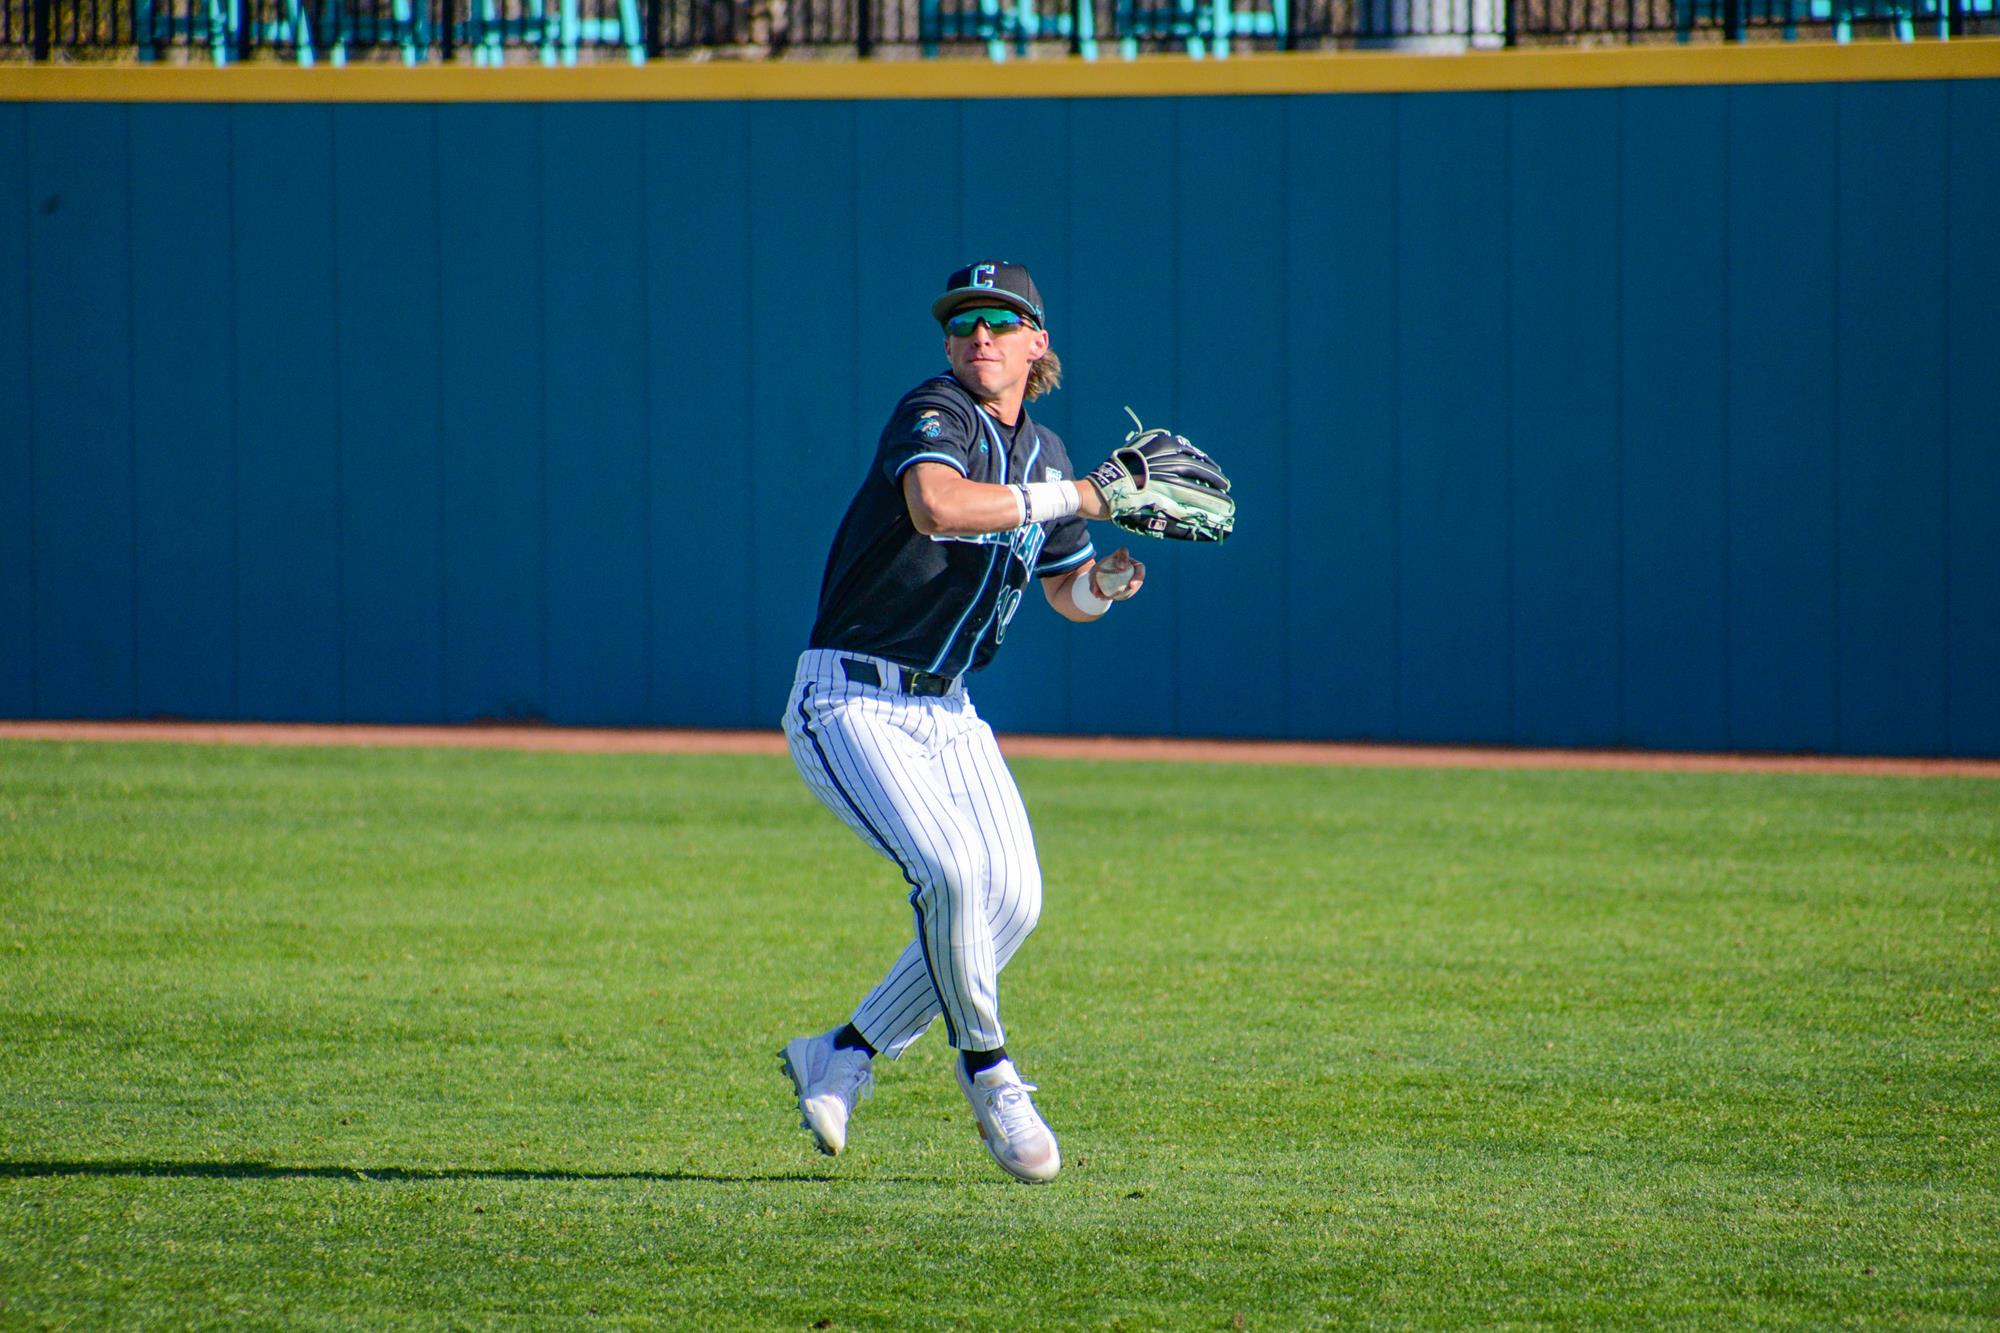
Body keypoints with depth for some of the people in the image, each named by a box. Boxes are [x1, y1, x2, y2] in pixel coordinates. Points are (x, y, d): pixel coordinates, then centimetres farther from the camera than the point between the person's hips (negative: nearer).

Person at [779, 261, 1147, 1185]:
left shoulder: (1041, 454, 11)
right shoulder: (934, 416, -13)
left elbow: (1068, 595, 23)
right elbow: (936, 506, -37)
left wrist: (1105, 583, -1)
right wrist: (1072, 498, -29)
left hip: (945, 713, 8)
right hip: (848, 704, -8)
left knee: (1012, 899, -7)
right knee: (949, 869, -26)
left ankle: (840, 1060, 7)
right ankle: (984, 1069, -5)